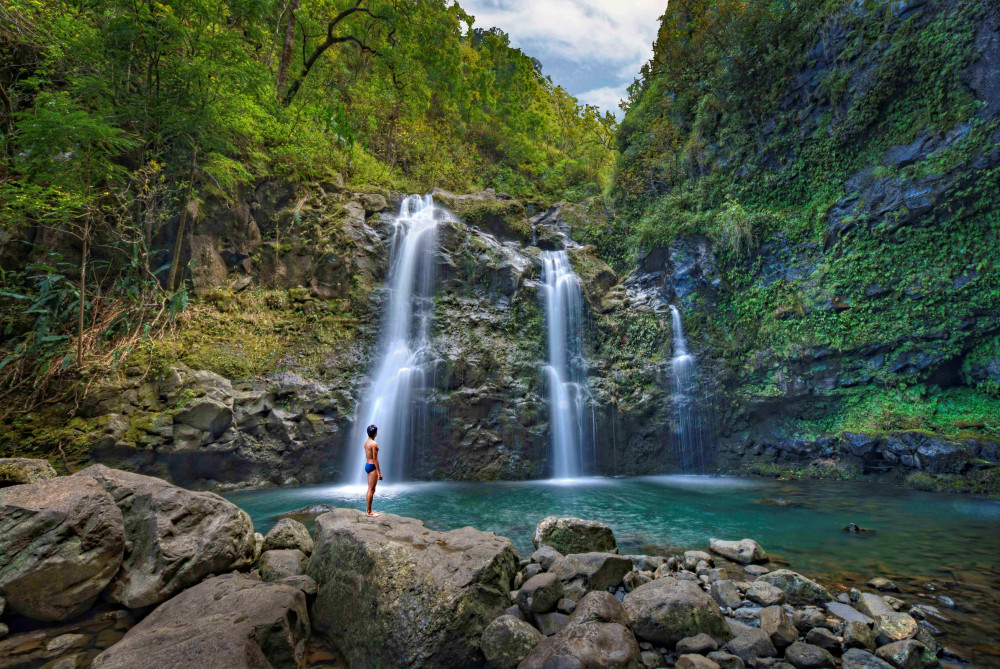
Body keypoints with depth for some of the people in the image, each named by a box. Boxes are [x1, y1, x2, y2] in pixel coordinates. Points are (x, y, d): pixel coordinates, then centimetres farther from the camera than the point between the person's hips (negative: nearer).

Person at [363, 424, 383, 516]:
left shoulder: (366, 441, 8)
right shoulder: (374, 444, -19)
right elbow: (375, 459, -19)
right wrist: (379, 472, -16)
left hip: (367, 465, 9)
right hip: (372, 467, -9)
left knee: (370, 489, 16)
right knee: (371, 490, -3)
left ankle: (368, 509, 22)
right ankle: (369, 511, 2)